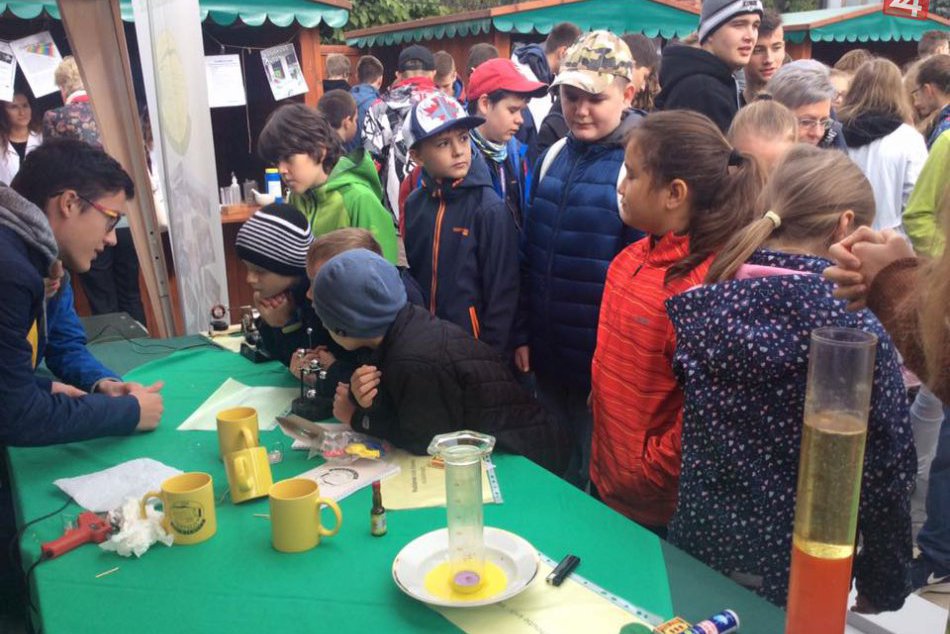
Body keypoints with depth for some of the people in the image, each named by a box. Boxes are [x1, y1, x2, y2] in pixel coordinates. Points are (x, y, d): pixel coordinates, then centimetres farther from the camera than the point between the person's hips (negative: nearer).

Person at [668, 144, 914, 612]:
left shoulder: (705, 303, -8)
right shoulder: (858, 332, -18)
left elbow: (693, 435, 1)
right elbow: (885, 470, -11)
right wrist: (882, 589, 2)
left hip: (696, 544, 3)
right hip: (796, 570, -3)